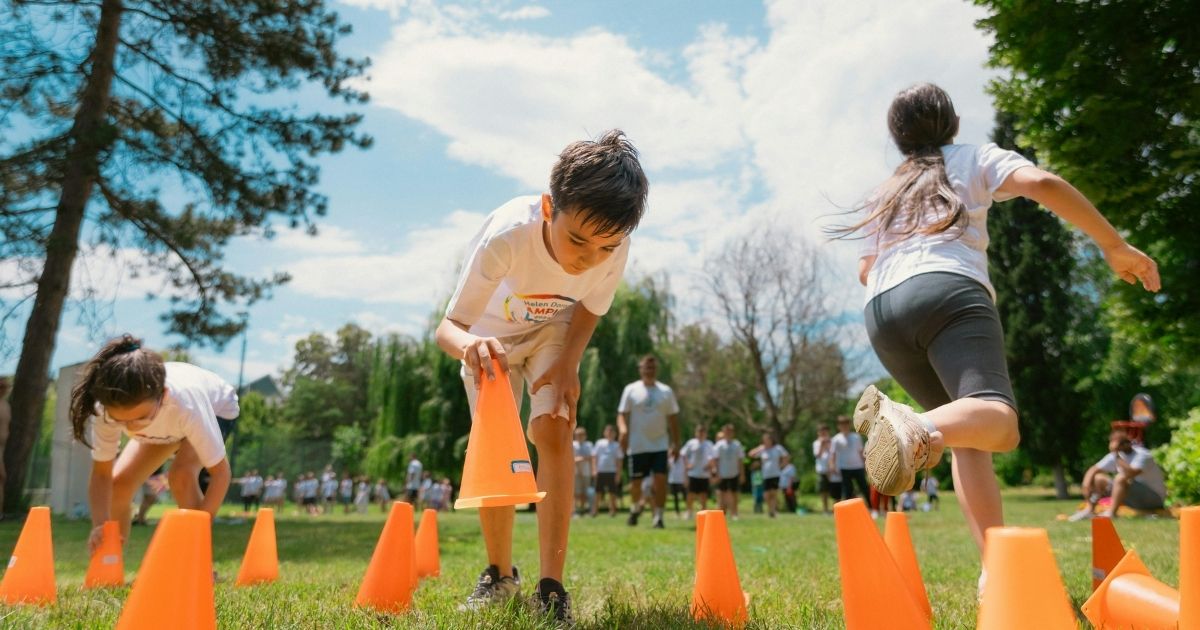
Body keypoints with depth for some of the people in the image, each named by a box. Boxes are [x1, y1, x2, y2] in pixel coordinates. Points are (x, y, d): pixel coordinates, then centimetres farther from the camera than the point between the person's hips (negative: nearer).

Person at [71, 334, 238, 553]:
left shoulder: (186, 403, -44)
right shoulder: (109, 408, -35)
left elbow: (221, 472, -34)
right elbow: (102, 474, -22)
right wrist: (100, 525, -37)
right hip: (170, 423, 4)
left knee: (181, 474, -29)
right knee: (119, 482, -8)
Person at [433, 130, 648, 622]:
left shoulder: (616, 249, -33)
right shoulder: (506, 234, -43)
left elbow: (591, 306, -10)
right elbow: (448, 326, -40)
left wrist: (569, 363, -24)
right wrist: (469, 346, -63)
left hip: (553, 331, 1)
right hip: (491, 335, -1)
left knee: (553, 434, -18)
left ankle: (551, 586, -10)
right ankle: (500, 574, 20)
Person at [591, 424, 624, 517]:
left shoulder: (616, 445, 6)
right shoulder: (599, 443, 7)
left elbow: (619, 460, 5)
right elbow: (594, 457, 8)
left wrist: (618, 474, 0)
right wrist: (594, 469, -1)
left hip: (612, 471, 0)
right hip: (600, 471, 0)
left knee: (612, 493, 2)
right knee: (598, 492, 1)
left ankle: (612, 510, 10)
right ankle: (594, 510, 5)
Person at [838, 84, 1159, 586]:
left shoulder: (882, 193, 33)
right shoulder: (974, 158, 22)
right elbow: (1042, 184, 3)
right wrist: (1115, 246, 8)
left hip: (881, 311, 5)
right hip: (948, 291, -5)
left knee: (969, 439, 13)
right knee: (997, 421, -23)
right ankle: (914, 426, -57)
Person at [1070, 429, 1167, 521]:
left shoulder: (1142, 455, -22)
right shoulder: (1114, 456, -2)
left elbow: (1131, 473, -41)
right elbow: (1093, 470, 0)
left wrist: (1117, 457, -36)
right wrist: (1086, 485, -17)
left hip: (1154, 498, -7)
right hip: (1135, 495, 7)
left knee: (1121, 478, -31)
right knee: (1098, 478, -2)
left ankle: (1111, 513, -30)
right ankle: (1089, 510, -15)